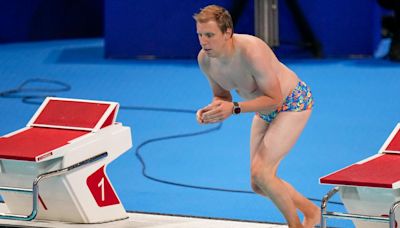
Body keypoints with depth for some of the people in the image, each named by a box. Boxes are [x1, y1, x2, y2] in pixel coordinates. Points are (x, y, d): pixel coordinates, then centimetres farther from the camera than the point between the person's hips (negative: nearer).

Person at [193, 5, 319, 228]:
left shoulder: (251, 52, -36)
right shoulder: (205, 59, -13)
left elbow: (274, 98, -29)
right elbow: (222, 96, 2)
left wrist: (234, 109, -40)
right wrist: (211, 110, -21)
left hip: (294, 102, -8)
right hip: (265, 111, 8)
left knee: (260, 172, -20)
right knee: (258, 184, 8)